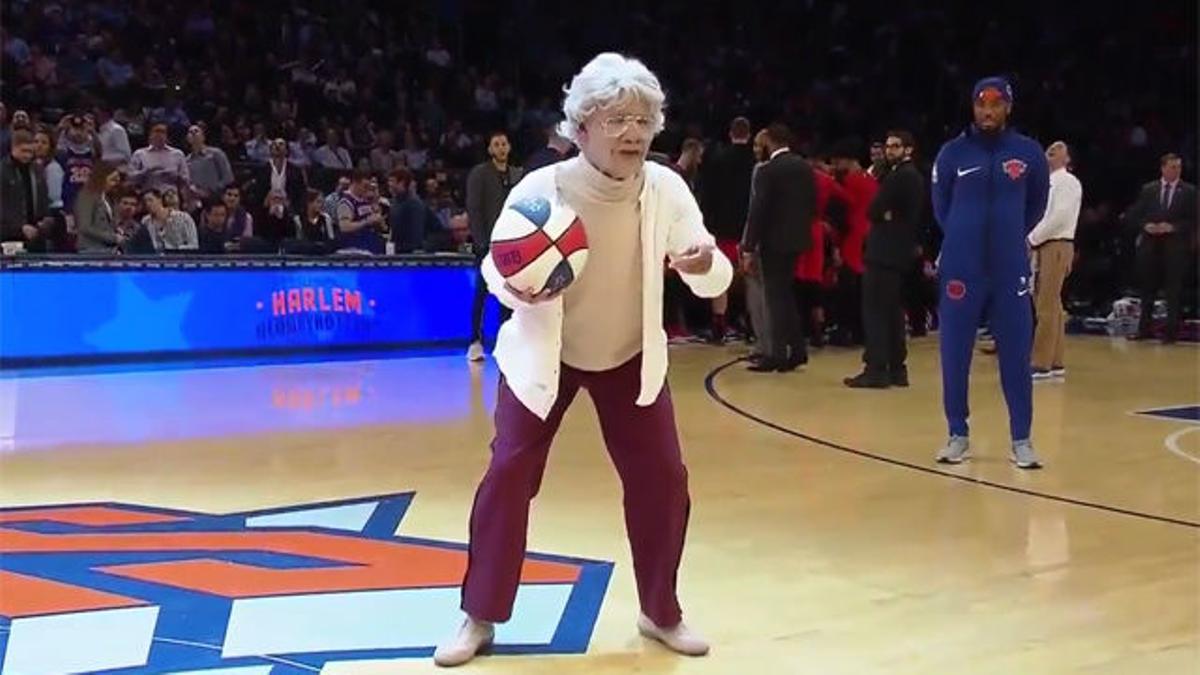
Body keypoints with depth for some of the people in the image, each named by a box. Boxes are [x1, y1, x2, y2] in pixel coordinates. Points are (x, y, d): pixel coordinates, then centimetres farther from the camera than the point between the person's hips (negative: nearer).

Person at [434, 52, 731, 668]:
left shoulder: (665, 188, -19)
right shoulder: (541, 189, -24)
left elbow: (714, 280, -19)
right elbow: (495, 266, -12)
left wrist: (706, 265, -44)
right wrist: (515, 289, -36)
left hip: (631, 356, 2)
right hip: (544, 353, -2)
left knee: (662, 479, 1)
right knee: (507, 476, -5)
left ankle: (661, 613, 22)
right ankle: (480, 618, 12)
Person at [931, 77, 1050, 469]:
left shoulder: (1029, 153, 1)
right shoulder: (952, 153, 0)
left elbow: (1036, 206, 15)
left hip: (1010, 269, 0)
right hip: (960, 268, 0)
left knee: (1016, 356, 3)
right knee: (955, 356, 3)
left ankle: (1021, 440, 12)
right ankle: (958, 435, 16)